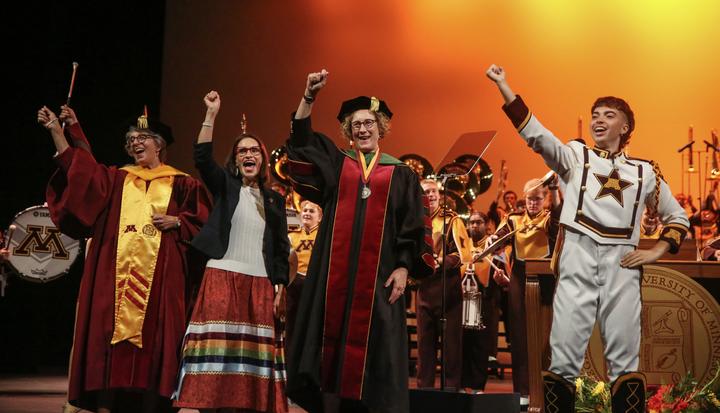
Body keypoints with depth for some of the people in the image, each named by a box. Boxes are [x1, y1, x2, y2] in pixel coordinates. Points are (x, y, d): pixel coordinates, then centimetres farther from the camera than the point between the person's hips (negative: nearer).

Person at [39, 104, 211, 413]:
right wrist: (56, 131, -1)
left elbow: (202, 223, 9)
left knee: (152, 335, -5)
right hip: (116, 271, 2)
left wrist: (176, 221, -9)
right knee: (110, 330, -5)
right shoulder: (115, 179, 18)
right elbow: (78, 169, 6)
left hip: (159, 274, -2)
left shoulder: (181, 184, 12)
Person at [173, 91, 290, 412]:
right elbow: (202, 158, -9)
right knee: (218, 348, -9)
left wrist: (279, 288, 4)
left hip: (260, 284, 3)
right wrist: (211, 114, -13)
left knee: (253, 351, 0)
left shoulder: (274, 199, 15)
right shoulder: (225, 186, 9)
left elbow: (281, 249, 14)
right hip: (222, 278, -3)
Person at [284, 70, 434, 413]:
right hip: (336, 272, 2)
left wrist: (404, 268, -7)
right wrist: (309, 97, -9)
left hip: (378, 275, -1)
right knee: (333, 338, 0)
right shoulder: (335, 164, 14)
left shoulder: (400, 173, 9)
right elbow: (301, 142, 2)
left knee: (371, 345, -1)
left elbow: (413, 226, 5)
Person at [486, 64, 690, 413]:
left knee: (624, 358, 3)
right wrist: (503, 87, -17)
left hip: (621, 267, 1)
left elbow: (677, 216, 24)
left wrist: (657, 251, 7)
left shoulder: (644, 171, 16)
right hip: (578, 263, -1)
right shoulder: (574, 156, 11)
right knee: (563, 357, -4)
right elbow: (536, 134, -6)